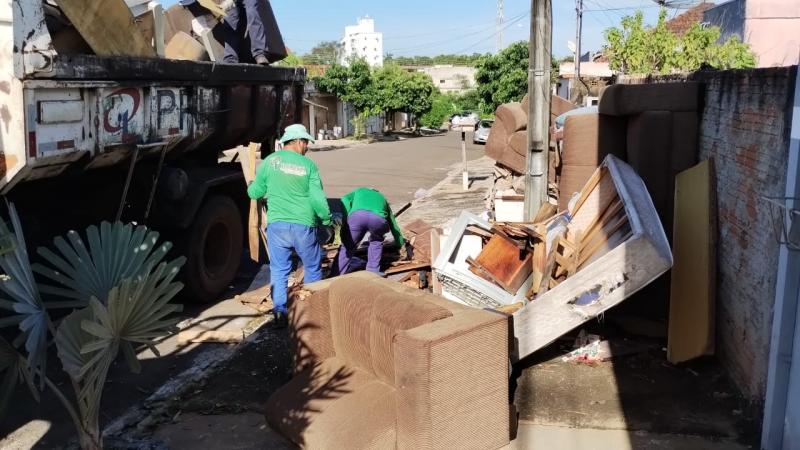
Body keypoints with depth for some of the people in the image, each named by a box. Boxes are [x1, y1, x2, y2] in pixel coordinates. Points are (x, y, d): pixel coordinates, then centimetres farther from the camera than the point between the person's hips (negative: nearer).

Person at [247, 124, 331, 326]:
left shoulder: (269, 161, 1)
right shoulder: (308, 165, -4)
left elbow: (255, 193, 8)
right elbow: (318, 198, -8)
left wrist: (251, 186, 31)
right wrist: (328, 219, 7)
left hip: (277, 225, 1)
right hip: (304, 226, -1)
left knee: (279, 270, 11)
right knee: (312, 268, 17)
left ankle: (279, 312, 7)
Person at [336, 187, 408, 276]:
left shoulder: (359, 191, 42)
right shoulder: (382, 198, 44)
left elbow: (345, 200, 18)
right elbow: (394, 225, 49)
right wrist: (402, 244, 59)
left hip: (357, 215, -1)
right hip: (378, 218, 1)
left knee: (348, 245, 15)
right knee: (376, 241, 31)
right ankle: (373, 270, 26)